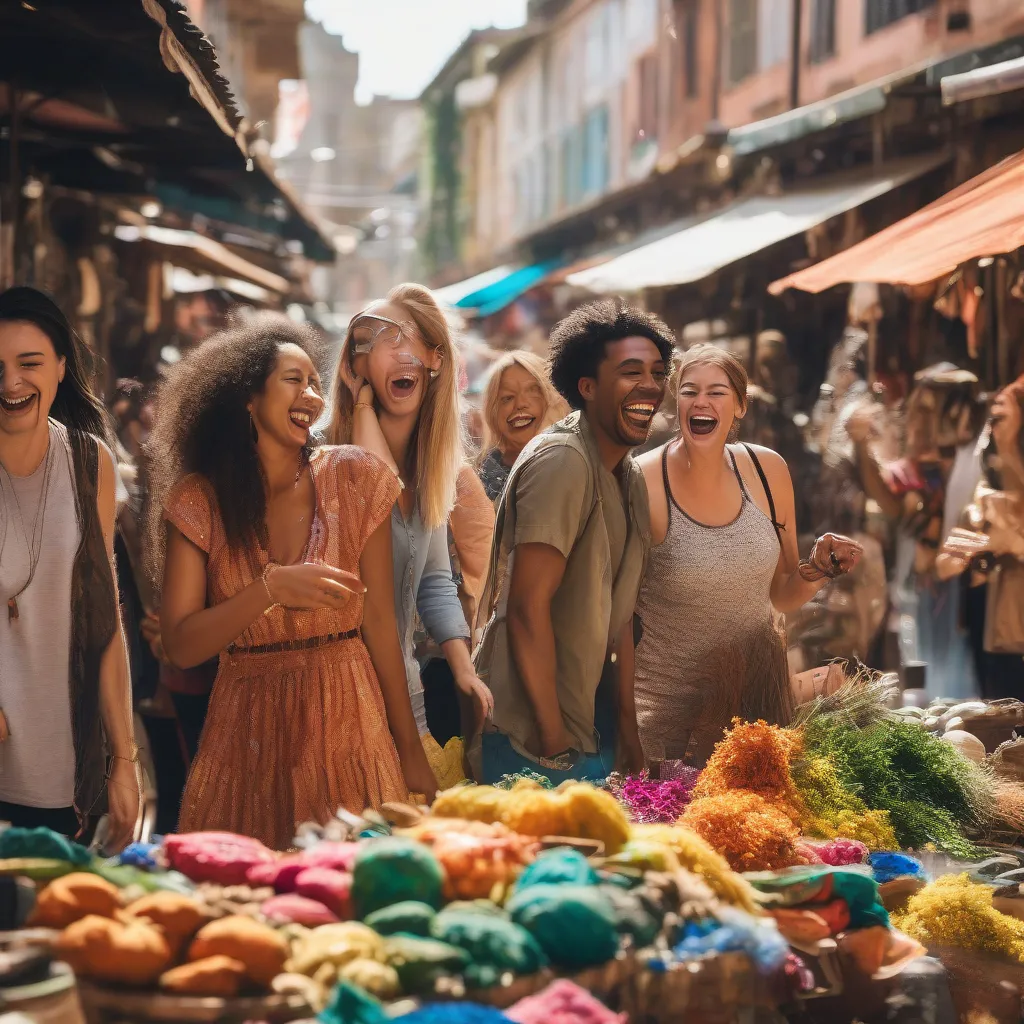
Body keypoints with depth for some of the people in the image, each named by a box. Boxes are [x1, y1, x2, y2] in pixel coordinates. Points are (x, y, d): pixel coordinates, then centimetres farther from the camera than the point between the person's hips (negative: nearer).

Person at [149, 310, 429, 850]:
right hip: (247, 733, 0)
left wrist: (411, 753, 1)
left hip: (348, 722, 0)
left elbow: (379, 620, 0)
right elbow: (181, 646, -7)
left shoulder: (353, 478, 0)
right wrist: (272, 588, -20)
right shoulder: (199, 501, -1)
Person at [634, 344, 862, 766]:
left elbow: (782, 596, 10)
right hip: (670, 698, -4)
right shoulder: (643, 482, -14)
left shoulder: (768, 470, 0)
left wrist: (817, 568, -8)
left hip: (759, 691, 4)